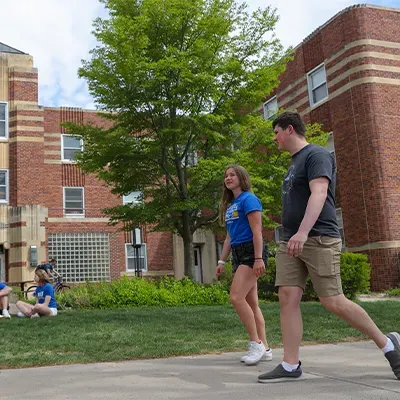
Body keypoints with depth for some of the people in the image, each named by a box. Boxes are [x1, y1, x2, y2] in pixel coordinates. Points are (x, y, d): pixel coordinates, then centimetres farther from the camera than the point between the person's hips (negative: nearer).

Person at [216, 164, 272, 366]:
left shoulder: (248, 199, -7)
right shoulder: (229, 205, 19)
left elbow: (257, 232, -15)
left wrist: (259, 258, -22)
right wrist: (222, 261, 18)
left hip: (251, 252, -9)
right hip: (238, 254, 9)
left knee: (236, 297, -18)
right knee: (251, 303, 7)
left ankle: (256, 343, -7)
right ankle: (264, 348, 13)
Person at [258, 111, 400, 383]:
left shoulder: (316, 155, -6)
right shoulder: (295, 162, 22)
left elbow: (319, 194, -21)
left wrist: (303, 232, -32)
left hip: (318, 240, -9)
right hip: (292, 243, 9)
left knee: (333, 302, -7)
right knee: (287, 298, -2)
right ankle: (291, 366, 0)